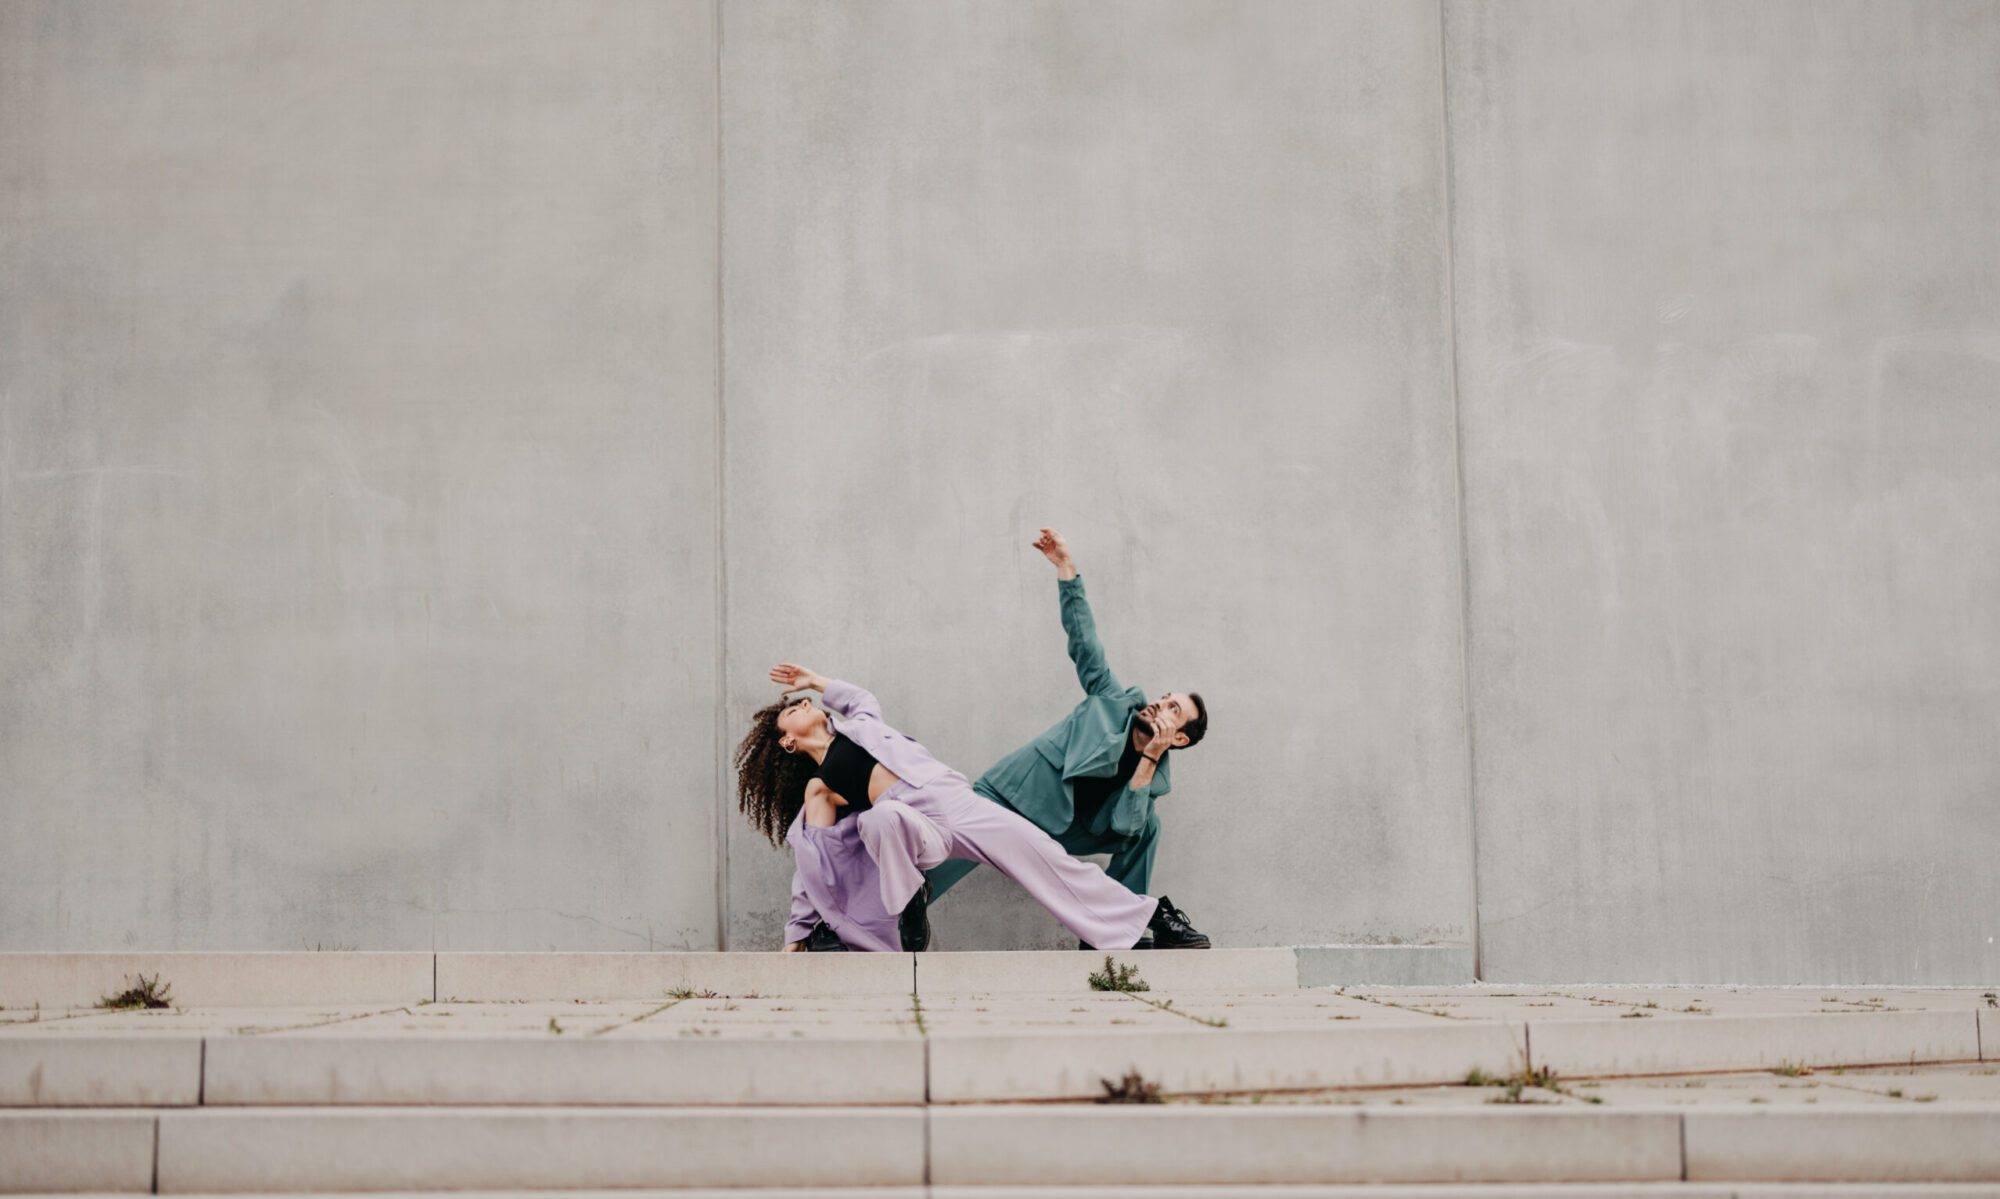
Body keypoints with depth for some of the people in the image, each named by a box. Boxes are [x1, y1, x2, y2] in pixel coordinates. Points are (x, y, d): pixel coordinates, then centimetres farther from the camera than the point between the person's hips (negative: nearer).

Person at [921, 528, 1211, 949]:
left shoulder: (1154, 778, 2)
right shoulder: (1118, 700, 2)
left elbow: (1122, 826, -17)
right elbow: (1084, 637, -2)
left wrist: (1149, 759, -20)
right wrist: (1066, 567, -11)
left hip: (1056, 831, 2)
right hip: (1002, 799, -2)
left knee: (1145, 827, -14)